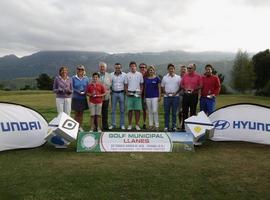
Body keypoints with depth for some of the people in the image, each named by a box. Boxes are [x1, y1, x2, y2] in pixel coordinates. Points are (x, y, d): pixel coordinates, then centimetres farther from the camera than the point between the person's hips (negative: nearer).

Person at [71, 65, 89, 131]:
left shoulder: (86, 78, 3)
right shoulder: (74, 78, -3)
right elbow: (73, 88, -2)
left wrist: (84, 92, -14)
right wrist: (79, 92, -14)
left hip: (83, 98, 2)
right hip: (76, 98, -2)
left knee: (81, 113, 9)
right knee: (76, 113, 4)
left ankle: (80, 127, 18)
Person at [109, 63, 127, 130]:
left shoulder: (124, 75, 0)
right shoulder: (111, 75, 0)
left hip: (121, 93, 0)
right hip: (114, 93, 0)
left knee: (122, 110, 6)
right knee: (113, 110, 5)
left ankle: (122, 125, 15)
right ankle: (113, 124, 15)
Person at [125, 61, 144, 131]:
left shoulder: (139, 74, 6)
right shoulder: (127, 75, 6)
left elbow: (141, 84, 10)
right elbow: (126, 85, 10)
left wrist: (141, 91, -4)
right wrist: (126, 92, -5)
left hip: (137, 94, 0)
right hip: (130, 94, 0)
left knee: (137, 110, 1)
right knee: (130, 110, 3)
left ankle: (137, 125, 9)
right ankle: (130, 125, 11)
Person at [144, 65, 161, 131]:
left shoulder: (157, 78, 0)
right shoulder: (146, 79, 10)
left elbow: (159, 88, 0)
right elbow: (145, 88, 14)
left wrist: (159, 96, -6)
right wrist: (144, 97, 11)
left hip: (155, 96, -4)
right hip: (148, 97, 4)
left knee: (155, 111, -8)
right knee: (150, 111, 8)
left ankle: (156, 125, 1)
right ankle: (150, 125, 16)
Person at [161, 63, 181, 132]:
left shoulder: (178, 77, 6)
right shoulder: (165, 77, 10)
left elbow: (180, 87, 5)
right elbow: (162, 87, 12)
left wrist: (176, 92, -9)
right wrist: (165, 92, -4)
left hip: (175, 96, -1)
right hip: (167, 96, 1)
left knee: (174, 112, 4)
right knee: (166, 112, 3)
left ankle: (174, 126, 12)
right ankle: (166, 126, 10)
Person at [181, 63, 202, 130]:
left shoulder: (198, 76, 1)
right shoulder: (185, 76, 10)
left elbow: (200, 86, -2)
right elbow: (181, 85, 12)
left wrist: (194, 89, -15)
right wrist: (185, 88, -7)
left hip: (194, 95, -3)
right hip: (185, 95, 3)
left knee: (193, 111, 3)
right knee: (185, 111, 5)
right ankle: (183, 126, 14)